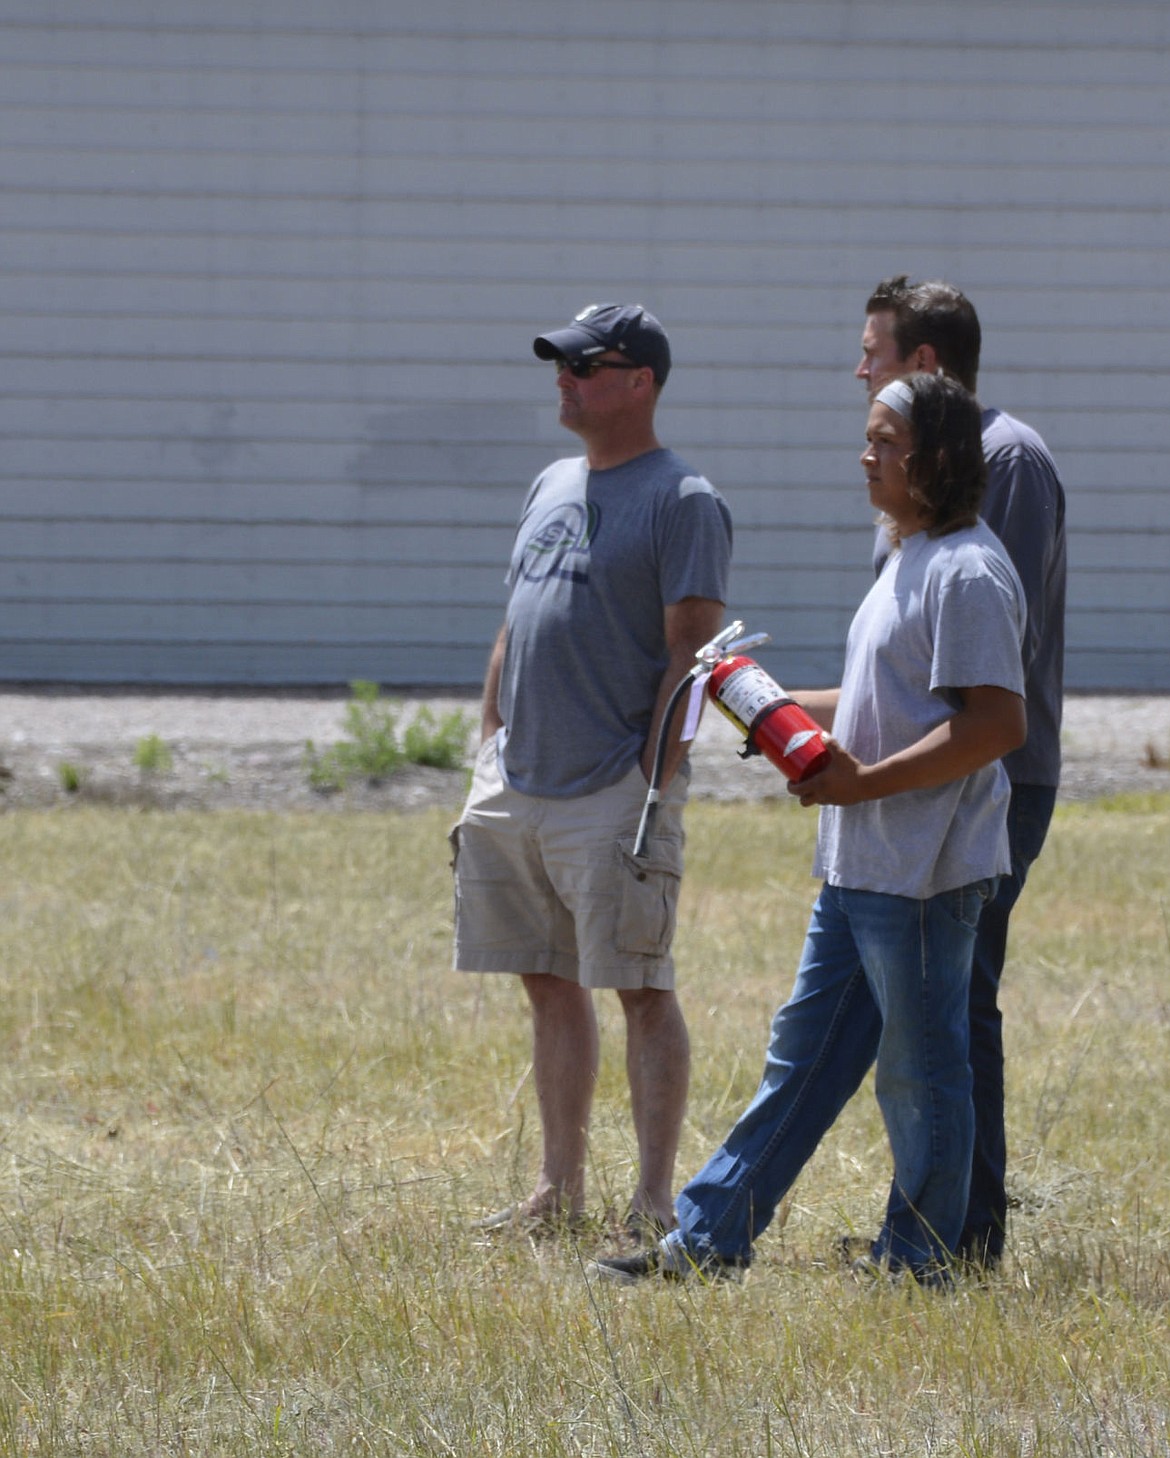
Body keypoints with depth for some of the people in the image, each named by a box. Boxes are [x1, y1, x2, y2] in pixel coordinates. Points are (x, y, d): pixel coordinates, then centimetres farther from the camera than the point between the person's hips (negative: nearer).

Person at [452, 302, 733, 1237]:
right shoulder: (552, 488, 17)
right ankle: (560, 1189, 18)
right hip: (517, 791, 8)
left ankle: (656, 1201, -3)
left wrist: (653, 790, -18)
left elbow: (691, 653, -13)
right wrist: (489, 758, 17)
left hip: (614, 793, -8)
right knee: (551, 984, 11)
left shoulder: (683, 503, -8)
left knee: (641, 989, -5)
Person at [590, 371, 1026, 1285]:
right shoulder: (911, 562, 16)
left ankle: (917, 1266, 9)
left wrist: (866, 782, -22)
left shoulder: (967, 573, -16)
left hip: (924, 871, -11)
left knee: (920, 1070, 0)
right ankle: (706, 1242, 17)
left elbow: (998, 722, -23)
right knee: (804, 1055, 13)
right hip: (860, 866, 11)